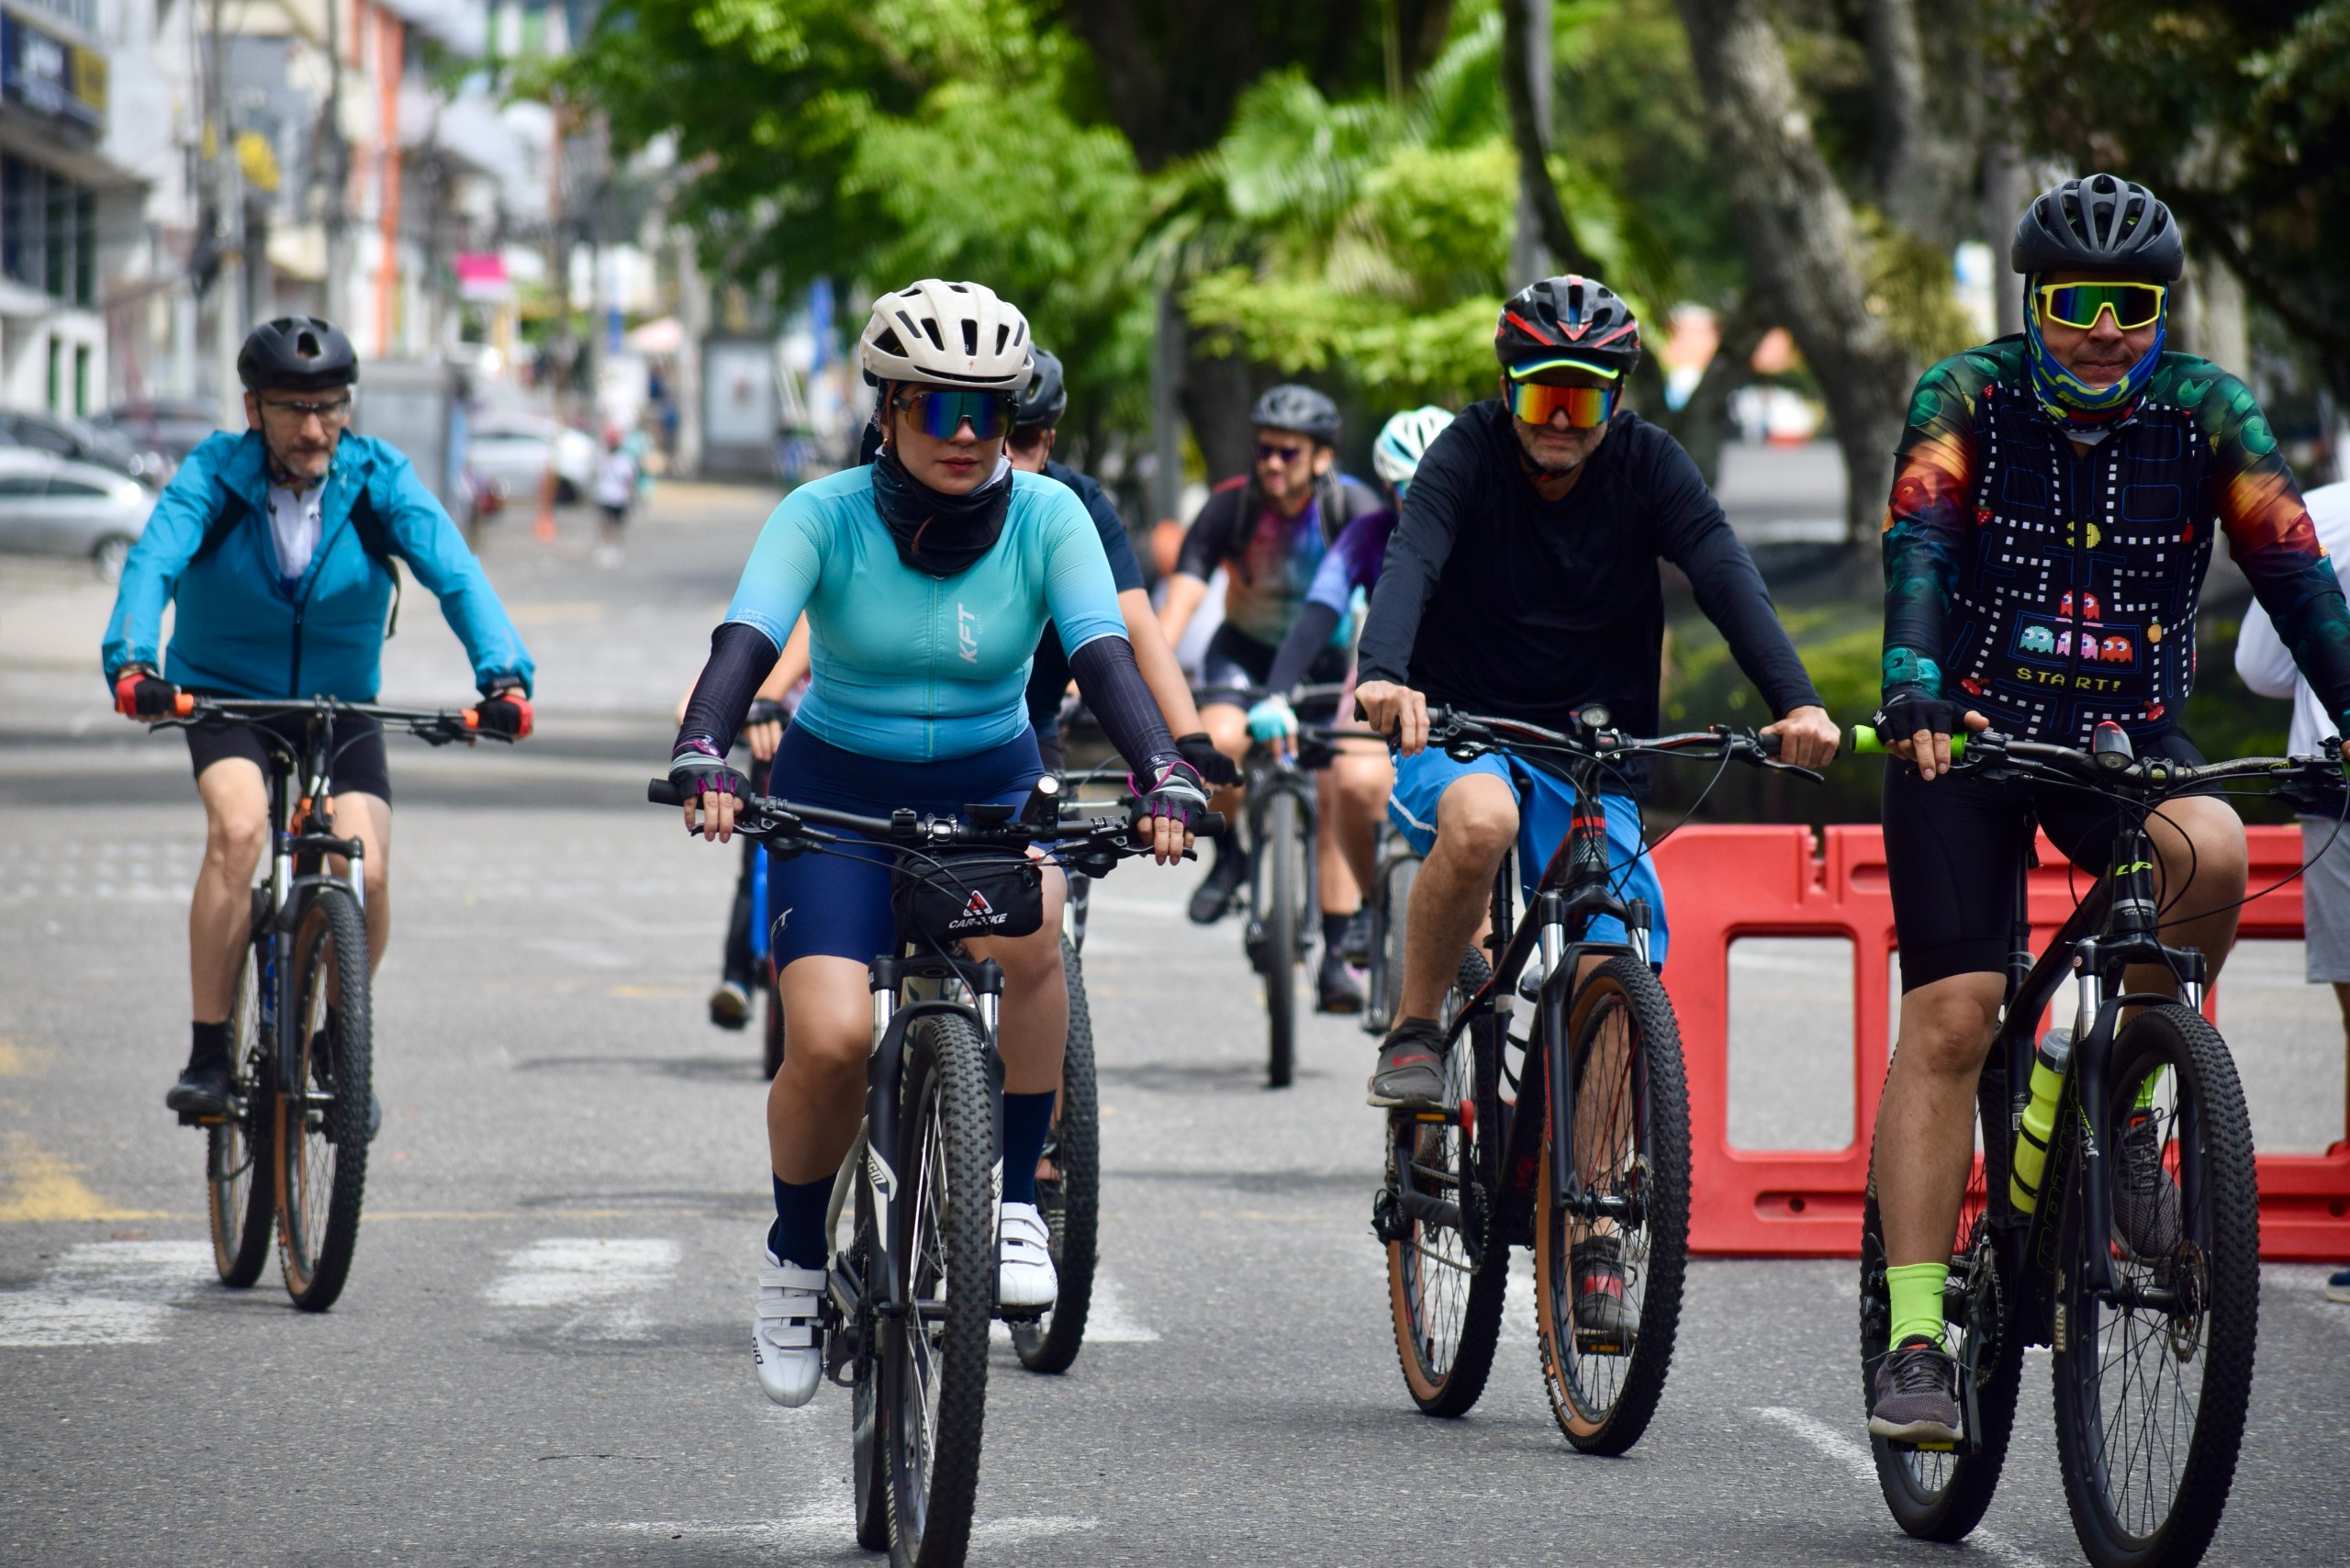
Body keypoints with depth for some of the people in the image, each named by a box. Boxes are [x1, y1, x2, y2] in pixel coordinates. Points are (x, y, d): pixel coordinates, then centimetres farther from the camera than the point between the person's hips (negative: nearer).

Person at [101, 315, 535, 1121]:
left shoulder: (380, 480, -13)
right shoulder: (215, 474, -15)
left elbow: (455, 571, -26)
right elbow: (154, 561, -31)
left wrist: (503, 672, -43)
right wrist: (131, 662, -51)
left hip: (343, 707, 1)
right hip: (226, 697, -1)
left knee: (367, 872, -20)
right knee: (239, 827, -30)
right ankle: (207, 1057, -20)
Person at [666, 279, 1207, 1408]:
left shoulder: (1047, 518, -11)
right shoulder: (824, 516, -15)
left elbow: (1103, 656, -22)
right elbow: (745, 643, -27)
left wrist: (1162, 774, -41)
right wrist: (702, 755, -47)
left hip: (988, 791, 1)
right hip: (837, 788, -1)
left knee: (1029, 924, -35)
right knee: (831, 1041, -22)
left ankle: (1016, 1200, -19)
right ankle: (795, 1254, 8)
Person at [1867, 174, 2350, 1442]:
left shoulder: (2207, 414, -4)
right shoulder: (1965, 399, -9)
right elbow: (1917, 549, -23)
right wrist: (1913, 689, -41)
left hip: (2128, 739, 2)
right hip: (1968, 731, -1)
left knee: (2209, 857, -32)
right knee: (1948, 1018, -14)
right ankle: (1915, 1340, -13)